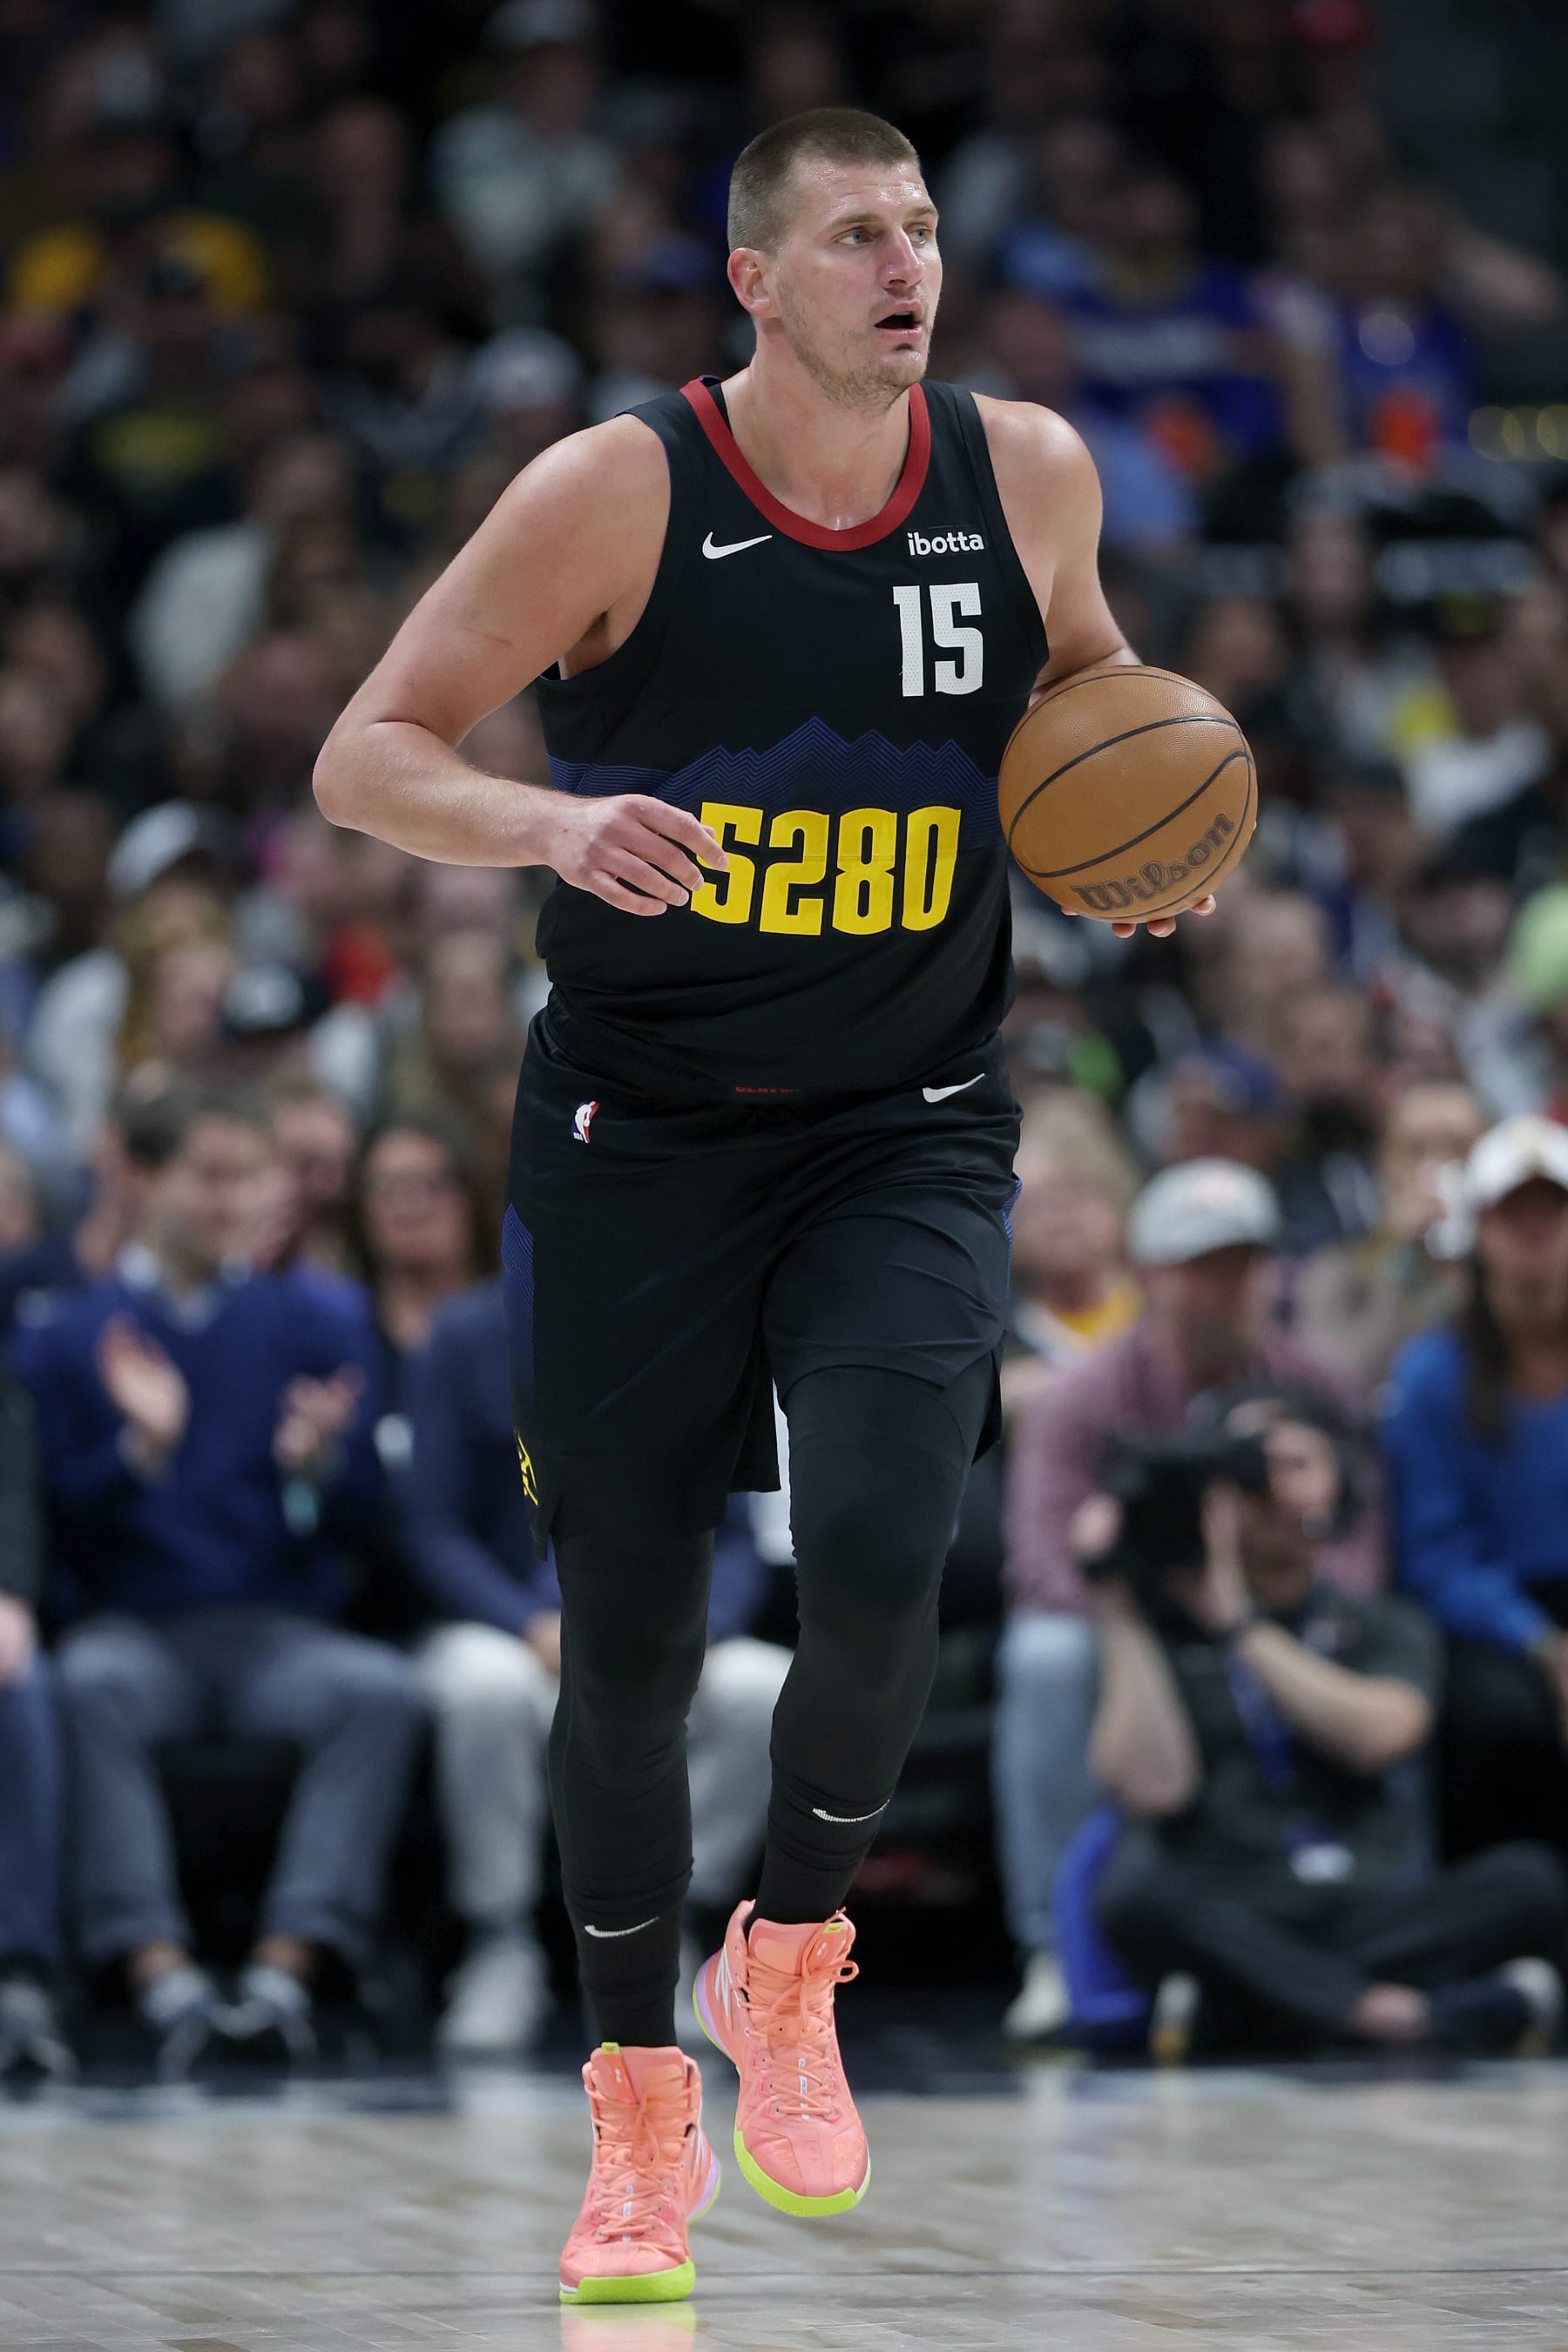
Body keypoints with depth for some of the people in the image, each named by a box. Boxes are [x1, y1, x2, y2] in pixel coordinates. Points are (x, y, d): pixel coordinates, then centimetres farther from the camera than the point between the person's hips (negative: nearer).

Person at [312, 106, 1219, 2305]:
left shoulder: (1026, 473, -2)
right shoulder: (618, 491, -12)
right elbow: (365, 755, -10)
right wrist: (554, 822, -29)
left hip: (907, 1134, 1)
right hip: (638, 1136, -1)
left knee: (880, 1558, -21)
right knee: (629, 1642, 4)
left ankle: (791, 1961, 7)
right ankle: (642, 2109, 24)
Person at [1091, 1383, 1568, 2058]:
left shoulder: (1386, 1631, 18)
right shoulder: (1162, 1635, 13)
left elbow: (1381, 1736, -6)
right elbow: (1151, 1786, -5)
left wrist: (1237, 1624, -5)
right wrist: (1123, 1617, -3)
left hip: (1370, 1915, 2)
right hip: (1222, 1920, -2)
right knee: (1134, 1894, -36)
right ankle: (1423, 2016, -40)